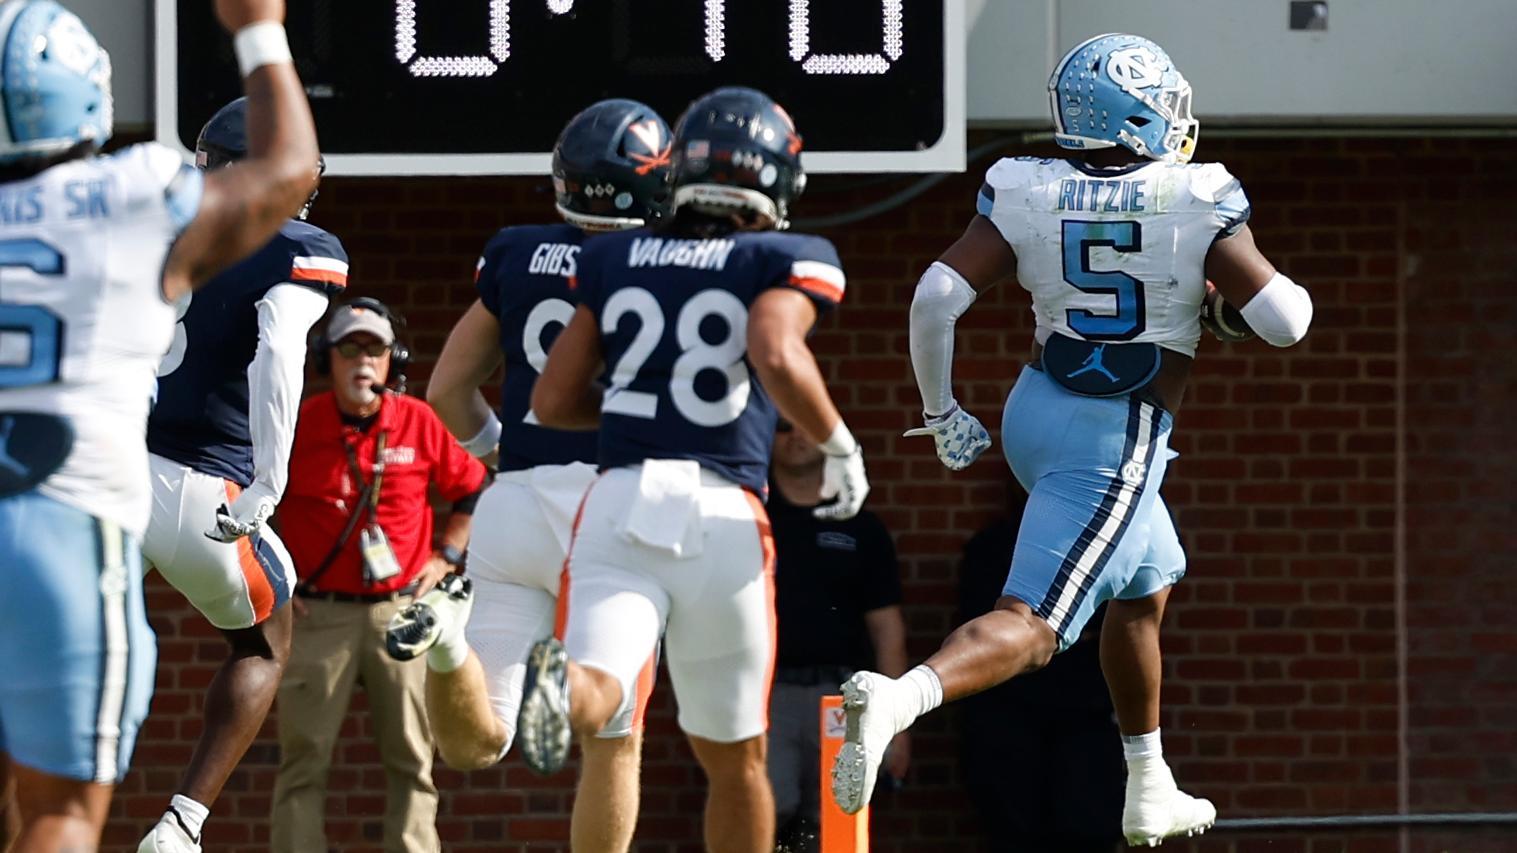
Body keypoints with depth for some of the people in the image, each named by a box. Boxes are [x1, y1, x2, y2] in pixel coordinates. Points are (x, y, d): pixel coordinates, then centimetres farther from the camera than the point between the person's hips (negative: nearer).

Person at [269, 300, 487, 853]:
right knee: (304, 759, -4)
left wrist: (446, 557, 6)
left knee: (412, 759, 3)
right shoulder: (297, 425, -4)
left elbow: (473, 489, 15)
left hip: (402, 612, 2)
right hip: (318, 614, -2)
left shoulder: (420, 423, 0)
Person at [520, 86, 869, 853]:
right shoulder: (788, 262, 4)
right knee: (734, 760, 15)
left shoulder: (615, 260, 16)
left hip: (617, 503, 2)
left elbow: (552, 400, 16)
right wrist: (839, 448, 0)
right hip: (720, 514, -2)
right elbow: (778, 358, -15)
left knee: (598, 693, -19)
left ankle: (560, 683, -54)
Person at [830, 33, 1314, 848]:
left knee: (1144, 589, 28)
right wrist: (1251, 282, 12)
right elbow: (1284, 321, -12)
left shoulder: (1030, 196, -5)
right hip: (1118, 445, -7)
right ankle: (897, 699, -40)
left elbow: (936, 297, -10)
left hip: (1035, 413, 7)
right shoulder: (1198, 207, -15)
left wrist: (941, 412, 4)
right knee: (1030, 626, -13)